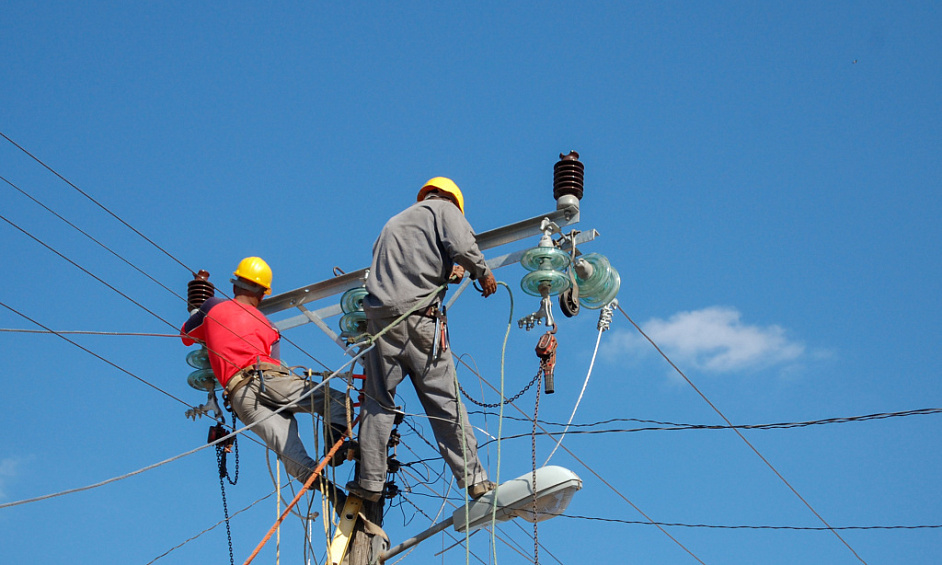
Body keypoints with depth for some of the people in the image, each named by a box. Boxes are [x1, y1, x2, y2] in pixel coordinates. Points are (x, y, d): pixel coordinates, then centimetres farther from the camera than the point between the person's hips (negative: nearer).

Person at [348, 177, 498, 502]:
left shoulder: (394, 222, 30)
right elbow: (462, 246, -8)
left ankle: (370, 482, 3)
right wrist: (482, 273, 8)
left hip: (380, 314, 4)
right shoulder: (444, 209, 12)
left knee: (378, 402, 7)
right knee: (445, 402, -1)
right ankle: (473, 479, 1)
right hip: (419, 317, -4)